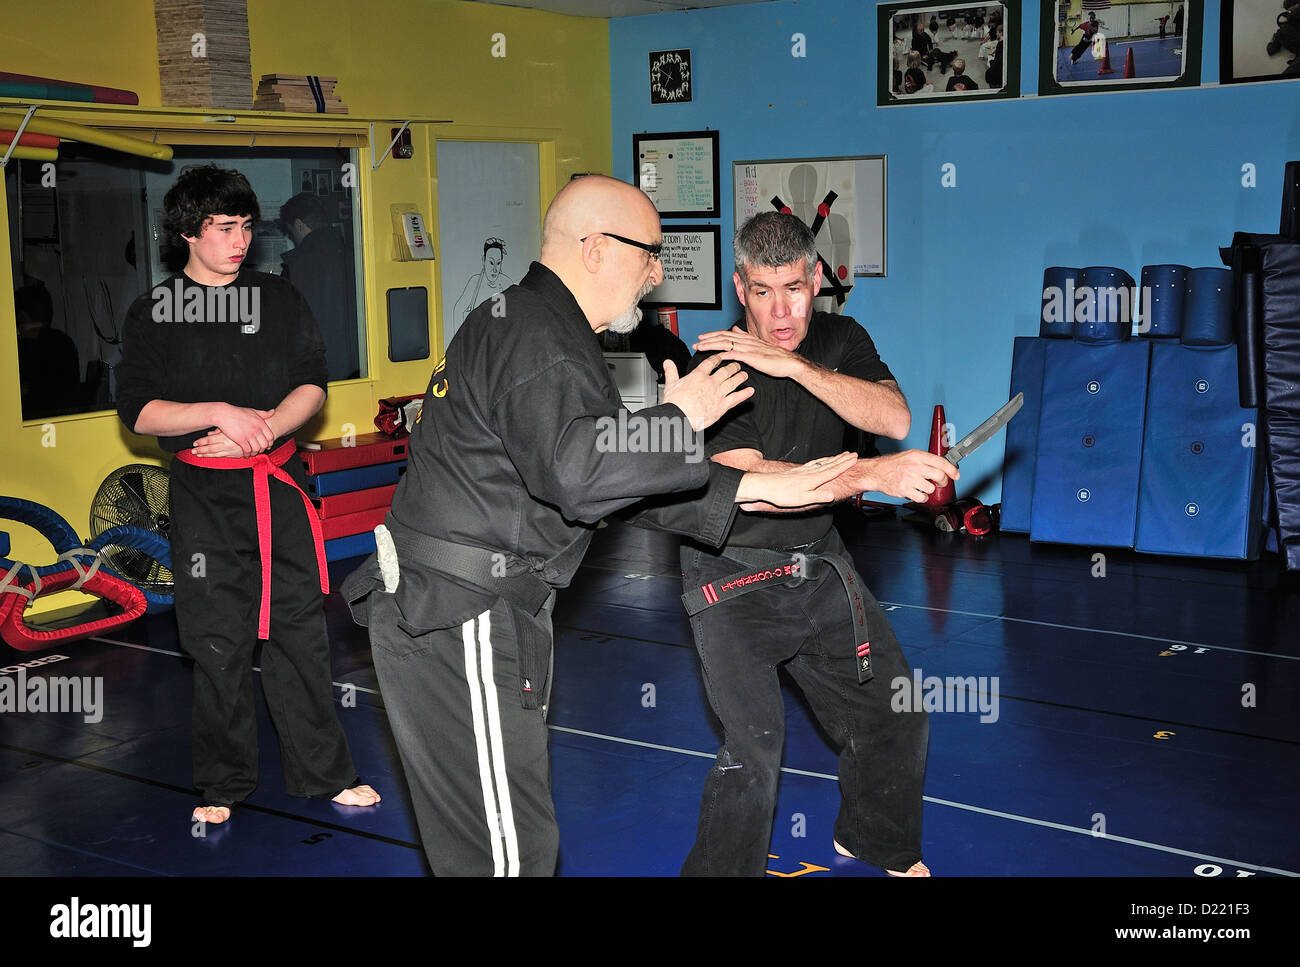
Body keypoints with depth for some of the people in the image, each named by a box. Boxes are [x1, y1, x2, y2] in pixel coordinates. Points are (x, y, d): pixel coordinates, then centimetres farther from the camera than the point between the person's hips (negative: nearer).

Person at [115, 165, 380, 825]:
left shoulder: (280, 300, 10)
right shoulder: (152, 314, 3)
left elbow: (312, 385, 5)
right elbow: (137, 409, -3)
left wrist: (264, 427, -13)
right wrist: (218, 414, -16)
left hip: (279, 484, 2)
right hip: (204, 495, -2)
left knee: (300, 629, 5)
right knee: (218, 644, 3)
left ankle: (323, 773, 17)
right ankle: (224, 784, 19)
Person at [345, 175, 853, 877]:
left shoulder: (539, 326, 19)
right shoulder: (532, 335, -16)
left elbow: (624, 478, 18)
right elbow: (572, 469, -33)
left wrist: (758, 488, 11)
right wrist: (680, 418, -16)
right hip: (457, 626, -11)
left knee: (479, 830, 21)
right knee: (512, 847, -3)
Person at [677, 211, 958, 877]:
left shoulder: (839, 341, 0)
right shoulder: (718, 367, -19)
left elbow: (895, 418, -18)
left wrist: (793, 365, -28)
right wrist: (877, 474, -39)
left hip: (818, 561, 6)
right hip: (735, 577, -6)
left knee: (895, 716, 15)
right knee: (753, 752, -17)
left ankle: (877, 843, 41)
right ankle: (720, 871, 5)